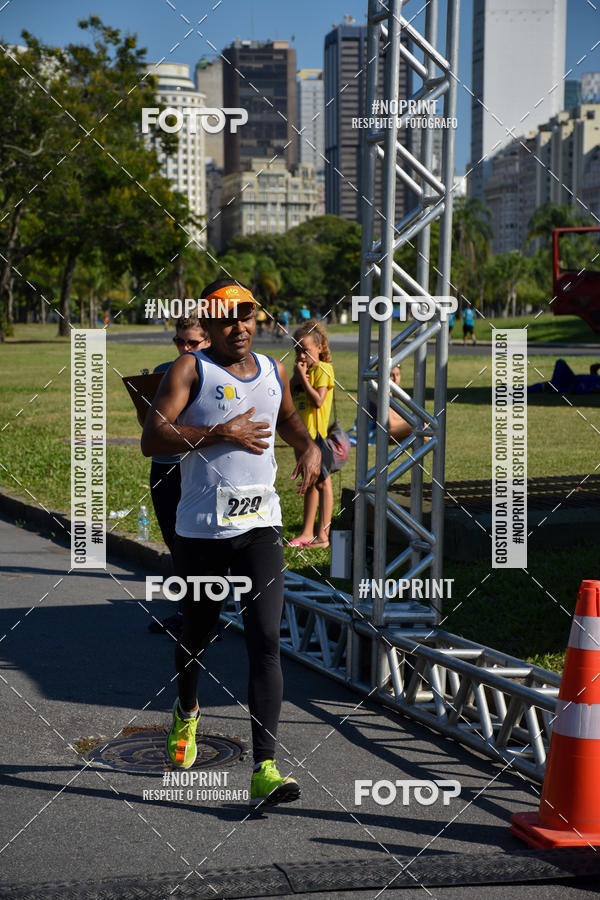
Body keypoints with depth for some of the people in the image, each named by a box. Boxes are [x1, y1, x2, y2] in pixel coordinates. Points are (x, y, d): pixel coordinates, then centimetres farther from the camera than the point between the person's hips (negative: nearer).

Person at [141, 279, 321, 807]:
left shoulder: (273, 371, 12)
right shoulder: (190, 370, -4)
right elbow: (152, 440, -14)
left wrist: (308, 446, 13)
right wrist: (219, 434, -20)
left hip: (260, 525, 2)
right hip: (203, 527, -2)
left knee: (266, 641, -11)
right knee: (199, 634, 15)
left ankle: (265, 769, -14)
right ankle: (187, 713, 48)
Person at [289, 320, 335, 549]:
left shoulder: (322, 369, -11)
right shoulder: (304, 368, 12)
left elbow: (318, 400, -20)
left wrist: (303, 377, -17)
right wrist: (296, 377, -6)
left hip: (317, 432, -8)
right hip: (302, 432, 8)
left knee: (322, 482, -2)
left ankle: (323, 534, 2)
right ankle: (307, 533, 18)